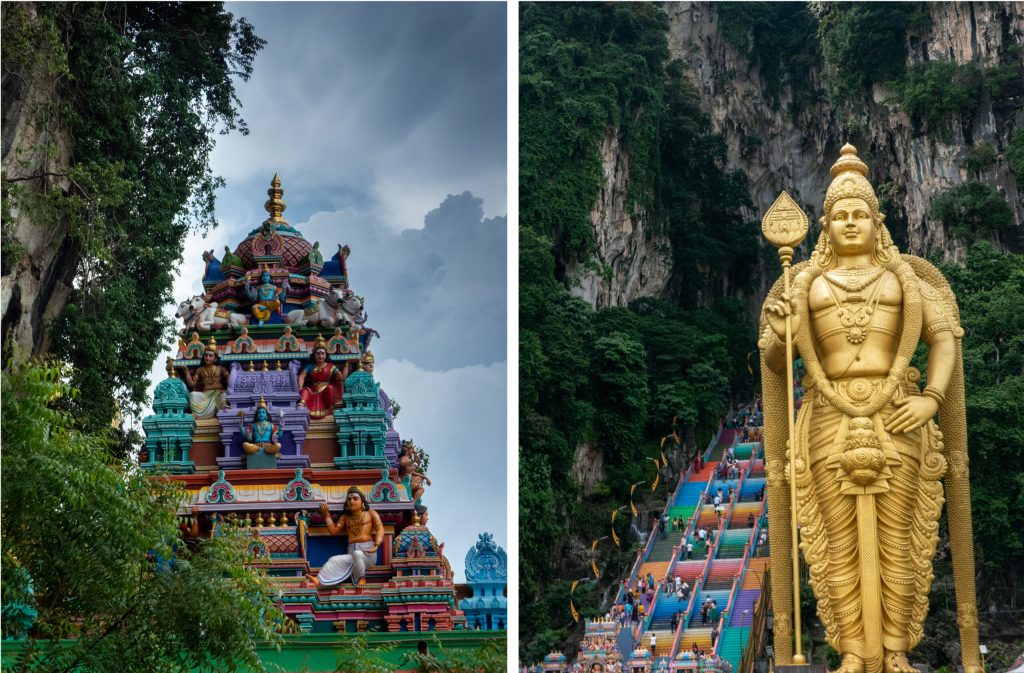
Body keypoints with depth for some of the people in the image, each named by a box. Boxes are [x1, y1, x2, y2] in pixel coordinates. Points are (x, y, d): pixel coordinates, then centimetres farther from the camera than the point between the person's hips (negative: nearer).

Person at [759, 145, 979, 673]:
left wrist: (932, 399, -12)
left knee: (896, 542, 1)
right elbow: (773, 361, 9)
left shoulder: (906, 277, 10)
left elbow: (944, 340, 3)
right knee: (841, 545, 0)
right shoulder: (805, 285, 12)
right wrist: (779, 334, -14)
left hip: (896, 421, 0)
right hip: (831, 424, 1)